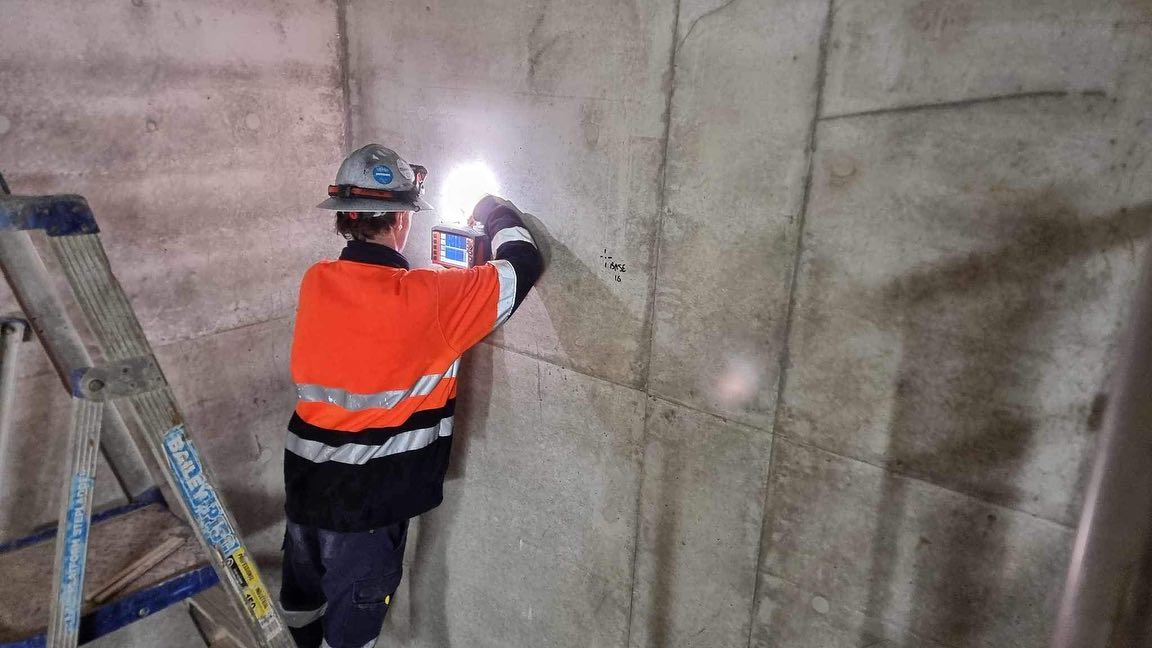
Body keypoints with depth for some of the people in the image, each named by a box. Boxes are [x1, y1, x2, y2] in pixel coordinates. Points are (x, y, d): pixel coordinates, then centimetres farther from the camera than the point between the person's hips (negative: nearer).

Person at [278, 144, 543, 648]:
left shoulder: (315, 283, -6)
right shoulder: (428, 299, -22)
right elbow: (523, 264, -14)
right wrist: (496, 211, 5)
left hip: (304, 479, 6)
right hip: (368, 497, -6)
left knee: (302, 589, 29)